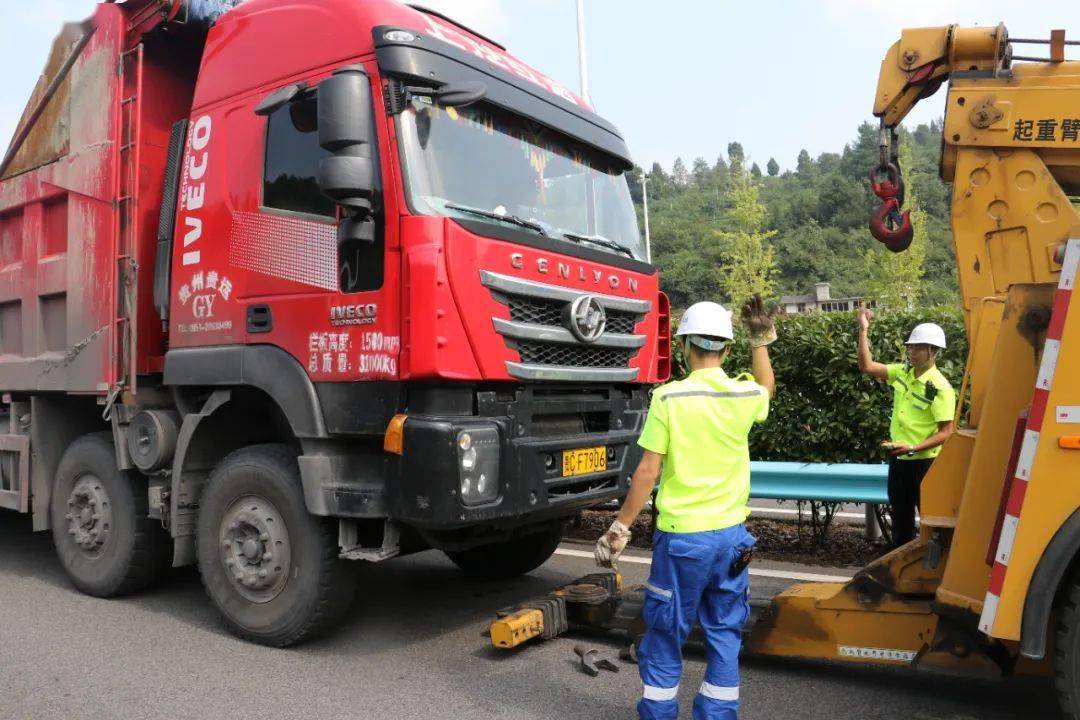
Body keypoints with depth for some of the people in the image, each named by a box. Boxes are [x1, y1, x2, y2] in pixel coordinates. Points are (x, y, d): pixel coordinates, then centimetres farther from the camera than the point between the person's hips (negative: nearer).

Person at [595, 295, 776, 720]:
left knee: (665, 636, 10)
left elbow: (647, 472, -12)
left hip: (680, 536, -4)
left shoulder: (669, 397, -13)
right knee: (724, 636, 16)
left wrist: (620, 528, -4)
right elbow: (767, 388, 25)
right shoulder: (745, 395, -2)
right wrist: (761, 339, 25)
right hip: (731, 534, 4)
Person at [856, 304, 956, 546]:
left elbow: (946, 432, -18)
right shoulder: (903, 373, 1)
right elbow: (867, 366, 0)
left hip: (924, 462, -7)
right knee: (900, 514, 18)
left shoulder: (940, 388, -17)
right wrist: (864, 329, -7)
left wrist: (912, 448, -27)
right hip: (898, 458, 7)